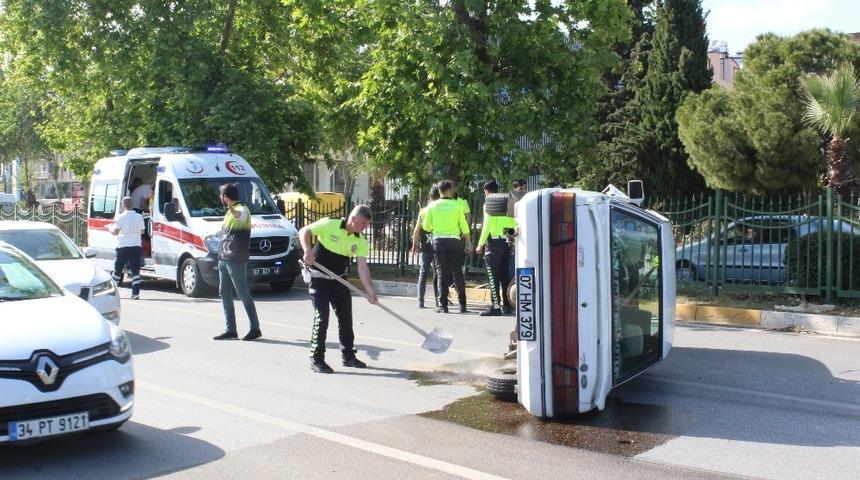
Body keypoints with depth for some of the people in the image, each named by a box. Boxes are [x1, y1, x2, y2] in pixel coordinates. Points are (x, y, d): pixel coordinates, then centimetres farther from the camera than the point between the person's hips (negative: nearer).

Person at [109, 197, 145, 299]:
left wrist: (110, 228, 16)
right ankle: (136, 293, -5)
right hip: (136, 246, 3)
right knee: (135, 271, 1)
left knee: (117, 270, 10)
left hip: (123, 246, -3)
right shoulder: (139, 217, 3)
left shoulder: (121, 217, -8)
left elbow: (115, 232, -5)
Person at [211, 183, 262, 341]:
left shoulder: (242, 209, -11)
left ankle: (255, 328, -1)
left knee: (243, 294, -7)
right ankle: (230, 330, 15)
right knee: (224, 293, 10)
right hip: (224, 259, 10)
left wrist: (232, 209, -59)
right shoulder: (230, 212, 20)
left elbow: (241, 216, -38)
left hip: (236, 260, -10)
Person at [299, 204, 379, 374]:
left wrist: (370, 291, -22)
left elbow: (362, 267, -12)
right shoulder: (329, 225, -17)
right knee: (322, 317, -10)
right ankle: (316, 359, -1)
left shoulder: (361, 241, -6)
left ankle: (348, 356, 24)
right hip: (318, 277, -5)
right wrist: (308, 250, -28)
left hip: (339, 280, 5)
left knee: (346, 317, 9)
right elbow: (304, 231, -11)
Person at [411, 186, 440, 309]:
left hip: (425, 246, 1)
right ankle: (438, 300, 5)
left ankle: (420, 301, 2)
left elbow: (417, 230, 1)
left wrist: (414, 244, 11)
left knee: (423, 273, 6)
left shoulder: (423, 211, 1)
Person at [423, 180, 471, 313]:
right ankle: (462, 305, 7)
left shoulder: (432, 206, 1)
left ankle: (443, 305, 2)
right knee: (458, 273, 5)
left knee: (442, 273, 5)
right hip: (454, 241, 0)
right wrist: (468, 243, 8)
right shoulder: (456, 205, -1)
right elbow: (464, 227, 0)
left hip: (439, 241, 1)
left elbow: (427, 227, 3)